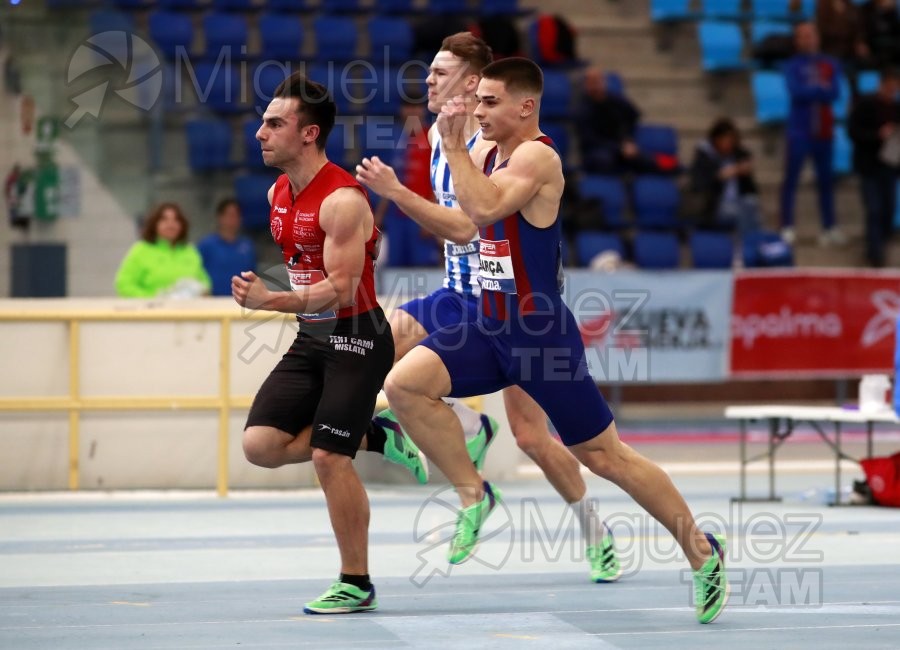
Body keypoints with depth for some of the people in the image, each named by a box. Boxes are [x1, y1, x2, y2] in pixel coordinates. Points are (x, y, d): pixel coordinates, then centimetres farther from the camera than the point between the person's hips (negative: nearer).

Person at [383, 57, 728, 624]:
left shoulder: (537, 156, -17)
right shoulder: (492, 155, 9)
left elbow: (483, 210, -34)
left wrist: (454, 145, -27)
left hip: (541, 332, -8)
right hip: (492, 326, 8)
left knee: (605, 456, -1)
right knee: (404, 383, -13)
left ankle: (702, 552, 14)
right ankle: (474, 494, 2)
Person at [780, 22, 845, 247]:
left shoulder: (830, 65, 8)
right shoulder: (793, 66, -1)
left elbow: (834, 93, -5)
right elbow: (796, 92, -16)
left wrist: (811, 90, -13)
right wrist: (821, 89, -10)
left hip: (824, 131, 4)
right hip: (800, 129, -4)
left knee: (826, 179, 6)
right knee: (791, 179, -6)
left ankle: (829, 227, 10)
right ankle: (787, 227, -4)